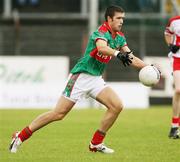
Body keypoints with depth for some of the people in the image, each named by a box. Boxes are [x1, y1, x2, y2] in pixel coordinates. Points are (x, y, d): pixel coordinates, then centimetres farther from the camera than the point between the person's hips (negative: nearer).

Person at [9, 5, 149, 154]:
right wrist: (117, 53, -58)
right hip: (81, 76, -8)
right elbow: (102, 47, -41)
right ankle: (20, 137, 3)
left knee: (117, 106, -9)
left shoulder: (119, 37, 7)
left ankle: (96, 143, 2)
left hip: (96, 79, 8)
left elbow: (130, 58, 11)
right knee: (58, 114, -9)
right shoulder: (101, 32, -19)